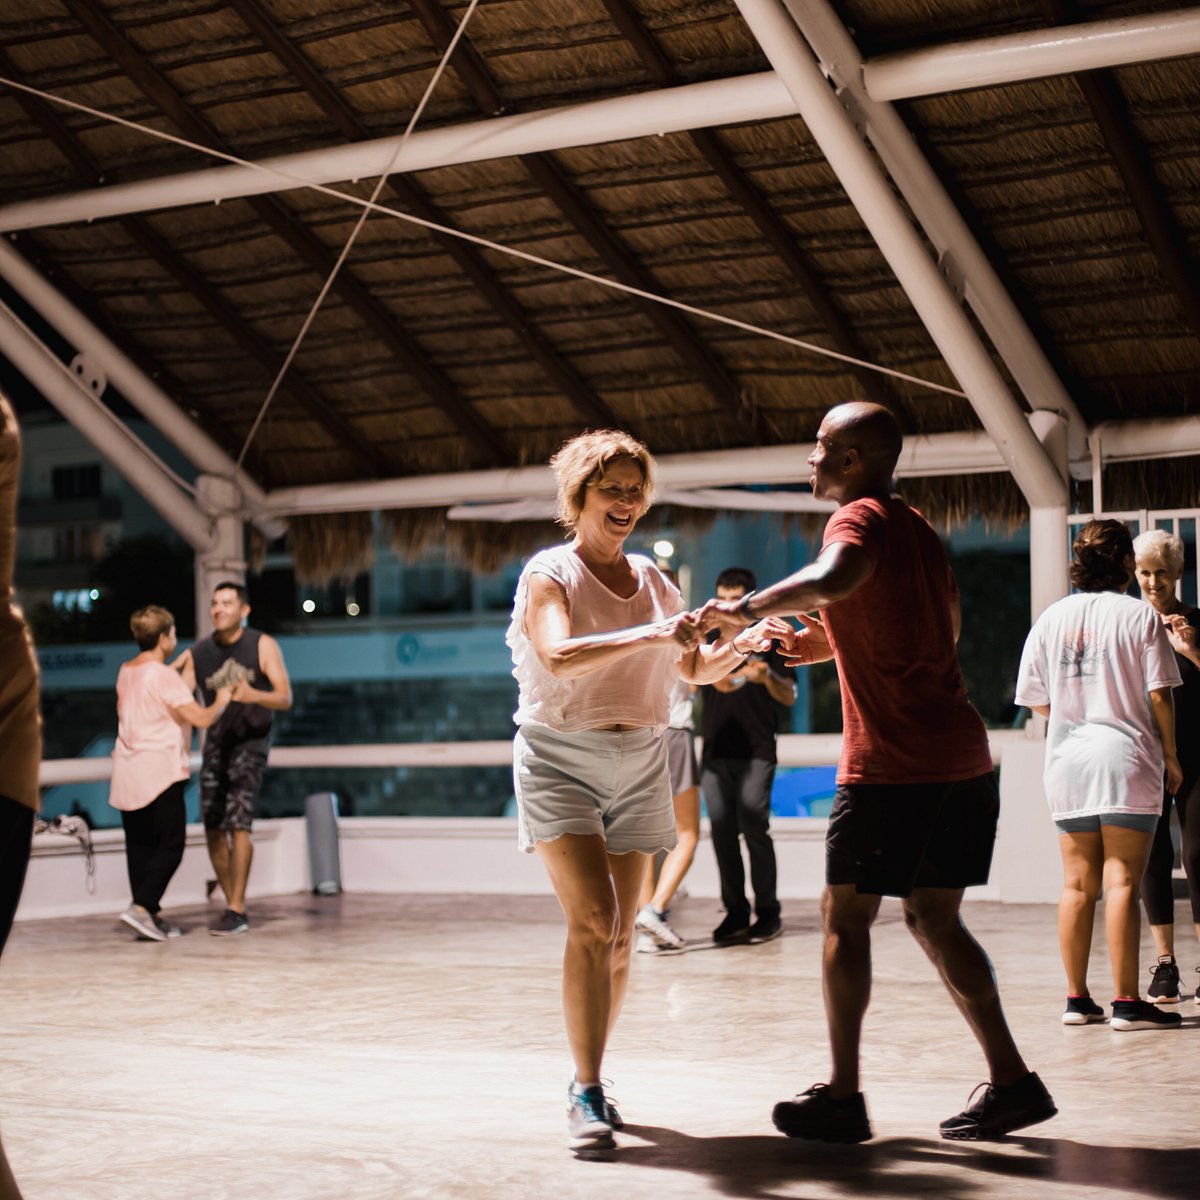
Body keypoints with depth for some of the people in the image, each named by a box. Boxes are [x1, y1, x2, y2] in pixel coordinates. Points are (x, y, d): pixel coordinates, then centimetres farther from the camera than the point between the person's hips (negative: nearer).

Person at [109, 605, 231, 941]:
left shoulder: (126, 672, 11)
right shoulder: (164, 676, -13)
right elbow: (201, 718, -16)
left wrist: (187, 679, 26)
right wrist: (222, 700, 2)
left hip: (127, 772, 8)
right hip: (159, 772, -8)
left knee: (139, 845, 8)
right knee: (170, 846, -1)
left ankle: (151, 917, 10)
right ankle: (141, 907, -14)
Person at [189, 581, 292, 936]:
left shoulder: (262, 646, -6)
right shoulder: (198, 653, 1)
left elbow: (285, 699, -12)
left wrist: (254, 696, -32)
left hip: (251, 739, -4)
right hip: (215, 742, 4)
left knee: (238, 823, -14)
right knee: (213, 828, 2)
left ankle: (236, 912, -13)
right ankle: (235, 904, 15)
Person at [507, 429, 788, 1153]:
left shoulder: (651, 579, 11)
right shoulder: (550, 574, -6)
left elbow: (696, 670, 16)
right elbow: (558, 656, -25)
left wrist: (743, 646, -4)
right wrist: (652, 635, -35)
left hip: (638, 766, 5)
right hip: (561, 760, -5)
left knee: (620, 935, 6)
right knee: (593, 917, -19)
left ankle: (588, 1080, 21)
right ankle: (587, 1095, -15)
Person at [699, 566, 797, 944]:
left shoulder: (770, 640, 5)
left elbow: (789, 697, 0)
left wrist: (767, 677, -20)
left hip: (756, 751, -4)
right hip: (716, 750, 4)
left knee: (753, 825, -13)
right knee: (722, 831, 0)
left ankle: (767, 912, -7)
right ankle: (735, 913, 5)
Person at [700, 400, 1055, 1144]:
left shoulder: (862, 518, -8)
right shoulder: (917, 530, 19)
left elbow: (836, 577, -33)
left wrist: (749, 608, -21)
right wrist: (821, 643, 25)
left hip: (894, 763, -8)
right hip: (962, 758, 8)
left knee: (846, 917, 2)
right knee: (935, 920, 14)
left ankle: (842, 1098, 4)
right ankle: (1012, 1082, 11)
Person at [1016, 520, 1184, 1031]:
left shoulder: (1050, 619, 5)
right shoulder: (1140, 616, -5)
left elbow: (1037, 701, 9)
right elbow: (1159, 695, -7)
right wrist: (1170, 755, 4)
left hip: (1067, 760, 4)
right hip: (1126, 758, -4)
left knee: (1078, 884, 9)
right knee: (1121, 882, -4)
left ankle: (1077, 999, 12)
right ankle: (1126, 1002, -5)